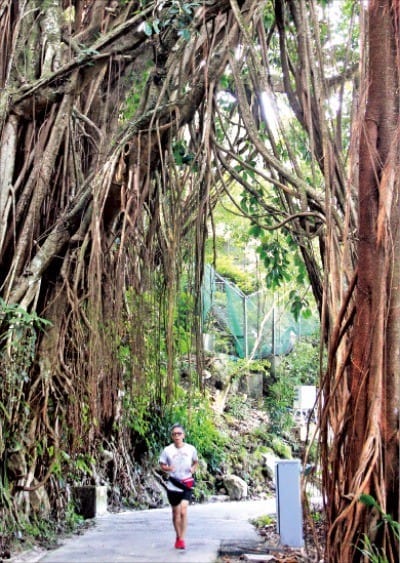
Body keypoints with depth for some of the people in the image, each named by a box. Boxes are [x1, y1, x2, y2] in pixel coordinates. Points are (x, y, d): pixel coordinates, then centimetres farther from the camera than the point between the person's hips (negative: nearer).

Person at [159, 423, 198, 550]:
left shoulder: (191, 449, -4)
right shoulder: (167, 450, -6)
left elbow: (196, 462, 13)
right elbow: (161, 464, 4)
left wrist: (193, 468, -9)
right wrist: (167, 468, -18)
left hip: (186, 485, -1)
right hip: (173, 486, 1)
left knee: (183, 511, -16)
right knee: (176, 512, 11)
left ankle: (182, 539, -6)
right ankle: (178, 537, 30)